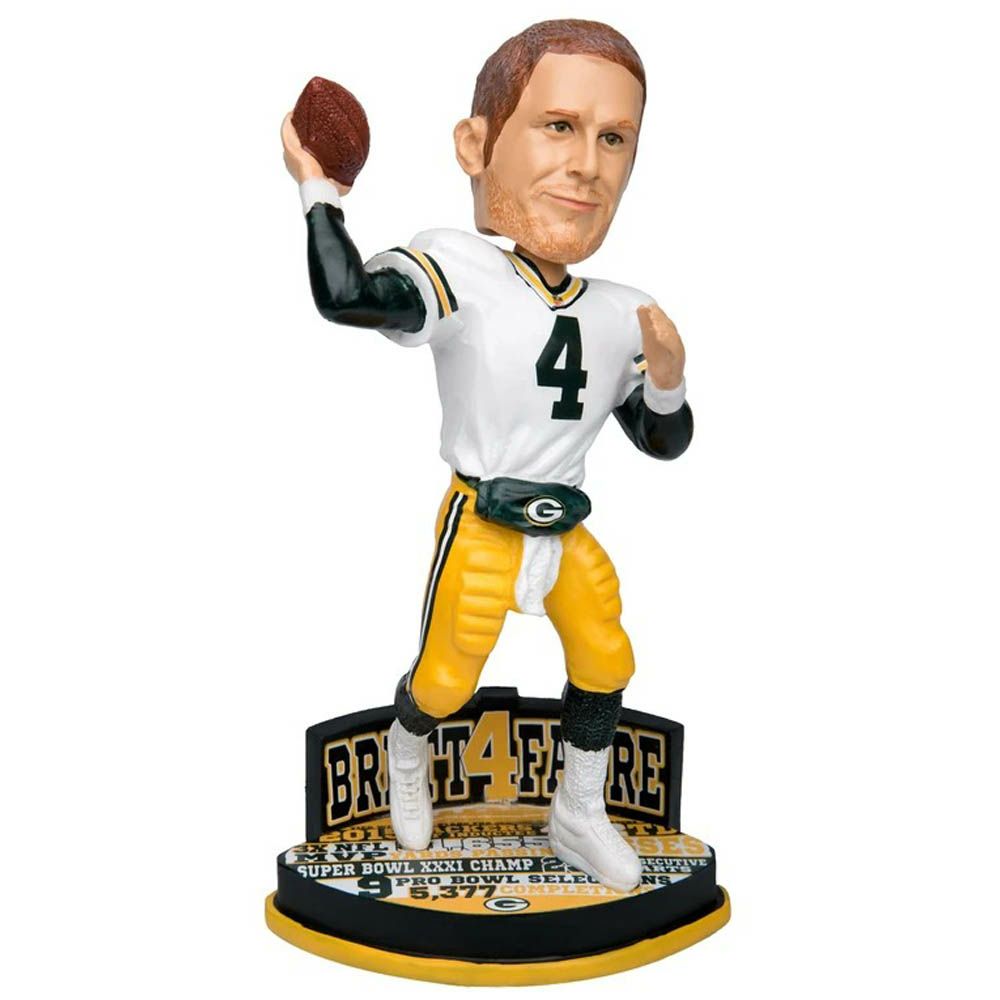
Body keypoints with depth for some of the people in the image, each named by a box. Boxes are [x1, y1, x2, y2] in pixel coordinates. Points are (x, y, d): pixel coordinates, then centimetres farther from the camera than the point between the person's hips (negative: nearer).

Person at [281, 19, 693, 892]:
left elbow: (664, 442, 7)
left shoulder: (623, 314, -4)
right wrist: (318, 191, -25)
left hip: (567, 531, 5)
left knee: (606, 663, 8)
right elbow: (346, 296, -41)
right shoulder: (455, 272, -21)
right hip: (480, 529, -5)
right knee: (444, 683, 4)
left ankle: (578, 817, 34)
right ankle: (406, 755, 42)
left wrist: (667, 381, -14)